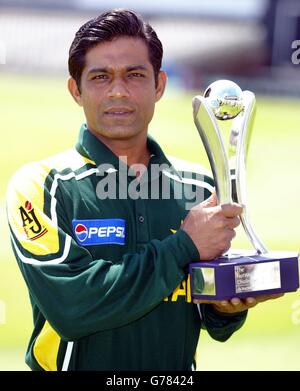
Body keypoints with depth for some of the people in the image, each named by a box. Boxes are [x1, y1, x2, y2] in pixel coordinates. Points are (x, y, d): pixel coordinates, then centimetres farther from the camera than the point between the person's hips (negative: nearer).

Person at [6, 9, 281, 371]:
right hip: (82, 362, -3)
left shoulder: (199, 189, 8)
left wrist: (226, 309, -5)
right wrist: (184, 246, -13)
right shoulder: (40, 187, -4)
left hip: (177, 374, 3)